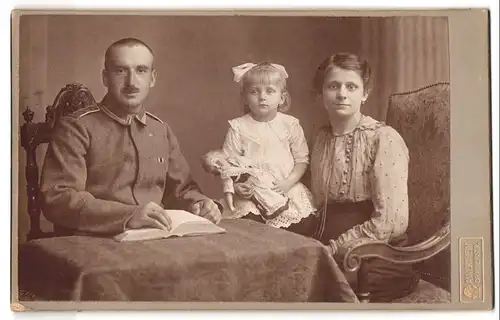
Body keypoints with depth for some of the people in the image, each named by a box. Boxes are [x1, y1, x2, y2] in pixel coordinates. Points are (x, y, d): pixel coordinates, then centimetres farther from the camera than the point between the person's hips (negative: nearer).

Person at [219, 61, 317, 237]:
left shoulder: (290, 124, 4)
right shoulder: (238, 127, 1)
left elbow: (302, 159, 4)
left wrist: (288, 182, -12)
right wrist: (235, 186, -17)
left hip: (288, 189, 1)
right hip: (251, 194, -1)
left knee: (306, 227, -16)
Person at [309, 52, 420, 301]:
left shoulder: (384, 139, -10)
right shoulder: (323, 138, 10)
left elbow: (390, 222, -18)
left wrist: (333, 248, -15)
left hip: (380, 258, -6)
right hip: (330, 256, 6)